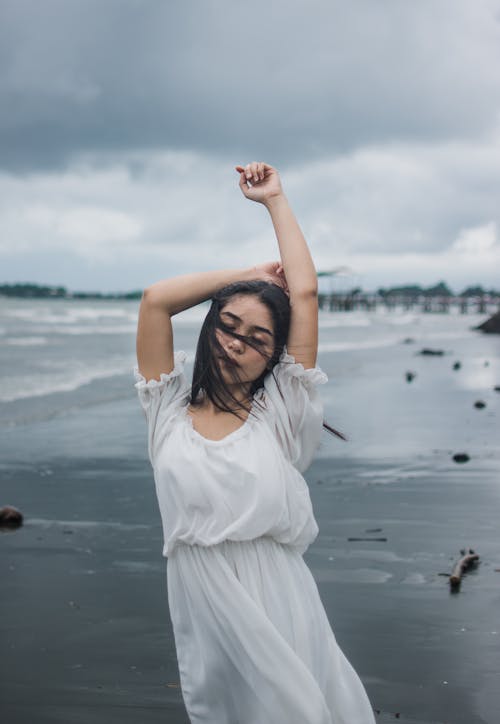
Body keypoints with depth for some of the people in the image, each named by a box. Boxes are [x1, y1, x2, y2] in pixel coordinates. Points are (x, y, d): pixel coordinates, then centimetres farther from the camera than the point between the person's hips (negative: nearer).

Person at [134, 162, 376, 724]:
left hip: (278, 607, -1)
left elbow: (305, 292, -3)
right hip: (201, 609, 1)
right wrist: (252, 275, 4)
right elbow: (156, 300, -5)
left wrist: (275, 201, 5)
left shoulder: (279, 413, -1)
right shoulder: (170, 411, 3)